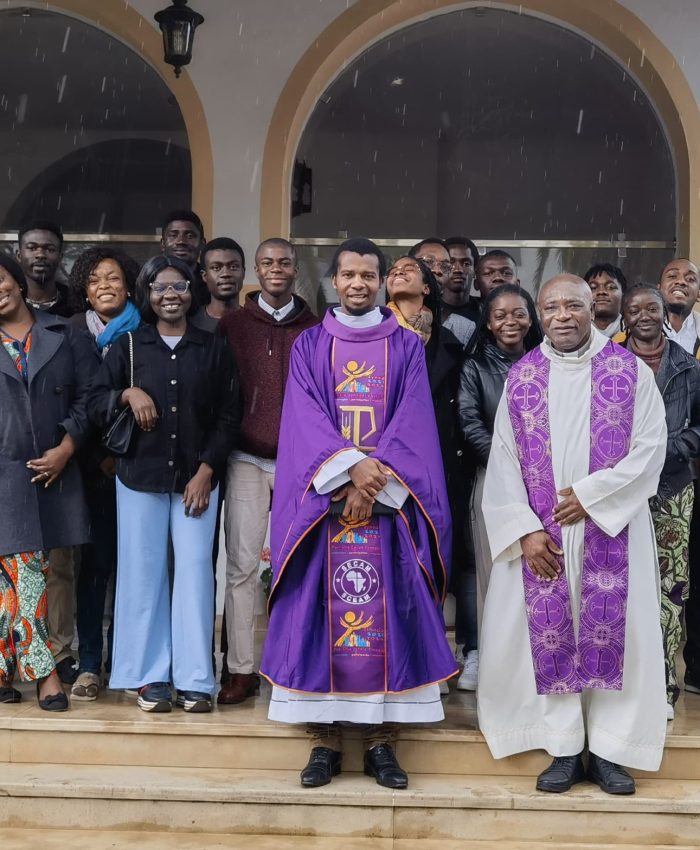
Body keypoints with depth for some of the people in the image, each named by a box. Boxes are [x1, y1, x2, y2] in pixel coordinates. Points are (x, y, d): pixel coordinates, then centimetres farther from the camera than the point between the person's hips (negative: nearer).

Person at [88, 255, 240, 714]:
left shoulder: (214, 349, 6)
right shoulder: (128, 345, 7)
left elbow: (228, 417, 2)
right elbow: (95, 404, 5)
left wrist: (205, 472, -6)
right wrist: (127, 393, -14)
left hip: (197, 477, -1)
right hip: (140, 476, 1)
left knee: (195, 571, -3)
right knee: (143, 573, 1)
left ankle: (194, 679, 3)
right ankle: (150, 676, 9)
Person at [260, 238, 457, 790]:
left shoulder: (407, 346, 8)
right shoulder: (309, 346, 9)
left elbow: (411, 422, -2)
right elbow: (306, 419, -3)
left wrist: (376, 482, -15)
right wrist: (352, 466, -18)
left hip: (389, 498, 0)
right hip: (323, 500, 0)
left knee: (385, 612, -1)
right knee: (324, 611, -1)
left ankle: (381, 739, 6)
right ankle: (325, 738, 6)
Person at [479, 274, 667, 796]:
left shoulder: (631, 371, 0)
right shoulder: (521, 377, 5)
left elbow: (650, 448, -5)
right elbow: (504, 459, 1)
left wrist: (590, 493, -14)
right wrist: (525, 529, -8)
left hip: (610, 527, -1)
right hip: (541, 534, 2)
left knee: (610, 632, 1)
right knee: (549, 634, 3)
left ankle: (609, 750, 13)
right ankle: (565, 749, 13)